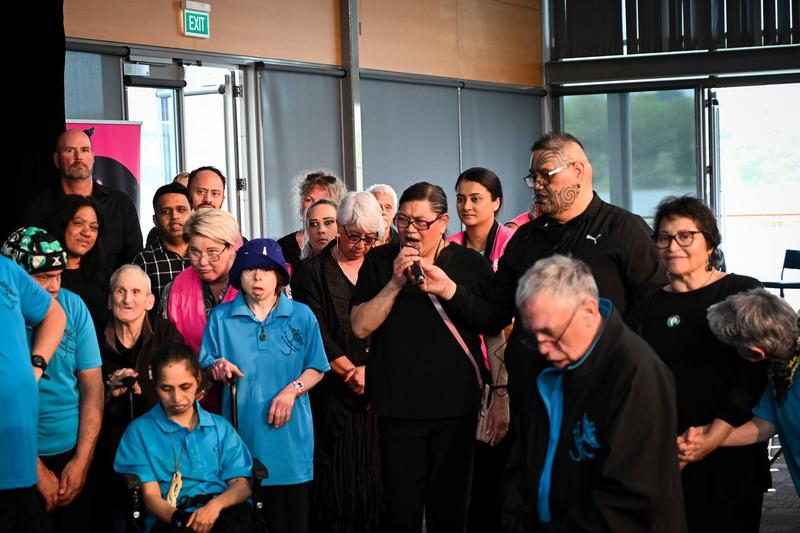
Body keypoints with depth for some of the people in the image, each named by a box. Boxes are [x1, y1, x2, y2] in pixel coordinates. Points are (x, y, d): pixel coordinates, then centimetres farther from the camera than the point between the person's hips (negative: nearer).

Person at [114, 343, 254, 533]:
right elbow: (150, 496, 2)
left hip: (223, 511, 2)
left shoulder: (220, 427, 19)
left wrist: (216, 504, -13)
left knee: (238, 517, -34)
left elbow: (241, 484, 10)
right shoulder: (139, 431, 10)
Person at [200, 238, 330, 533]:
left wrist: (292, 390, -13)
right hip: (240, 431, 0)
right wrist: (217, 368, -15)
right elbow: (205, 369, 7)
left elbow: (316, 369, 5)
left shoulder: (301, 316, 3)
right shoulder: (221, 317, 5)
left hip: (288, 433, 0)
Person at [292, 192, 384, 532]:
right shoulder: (313, 272, 2)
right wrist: (351, 371, -10)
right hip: (332, 393, -3)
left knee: (372, 475, 1)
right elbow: (316, 333, -5)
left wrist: (372, 369, -9)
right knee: (335, 475, -2)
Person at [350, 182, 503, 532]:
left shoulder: (471, 264, 3)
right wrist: (396, 282, -12)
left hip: (456, 407, 0)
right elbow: (360, 327, -2)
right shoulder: (379, 261, 5)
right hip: (398, 407, 0)